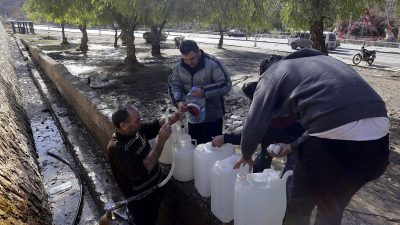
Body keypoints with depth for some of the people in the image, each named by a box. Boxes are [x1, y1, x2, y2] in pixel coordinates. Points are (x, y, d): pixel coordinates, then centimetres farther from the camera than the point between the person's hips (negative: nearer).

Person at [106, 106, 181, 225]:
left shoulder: (135, 130, -12)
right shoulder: (116, 148, -34)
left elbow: (154, 126, 5)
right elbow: (142, 170, -42)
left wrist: (170, 119, -14)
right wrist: (161, 141, -42)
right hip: (141, 200, -7)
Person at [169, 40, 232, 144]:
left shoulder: (212, 63, -19)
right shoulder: (179, 66, -3)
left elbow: (226, 84, -22)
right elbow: (173, 85, 0)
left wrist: (204, 91, -32)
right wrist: (178, 101, -20)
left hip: (212, 116, -5)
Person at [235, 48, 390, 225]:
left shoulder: (273, 72, 14)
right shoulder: (320, 60, 32)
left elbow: (254, 124, 8)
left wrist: (246, 155, 27)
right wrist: (293, 146, 37)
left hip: (336, 140, -7)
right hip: (379, 134, 7)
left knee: (299, 208, 22)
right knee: (333, 208, 31)